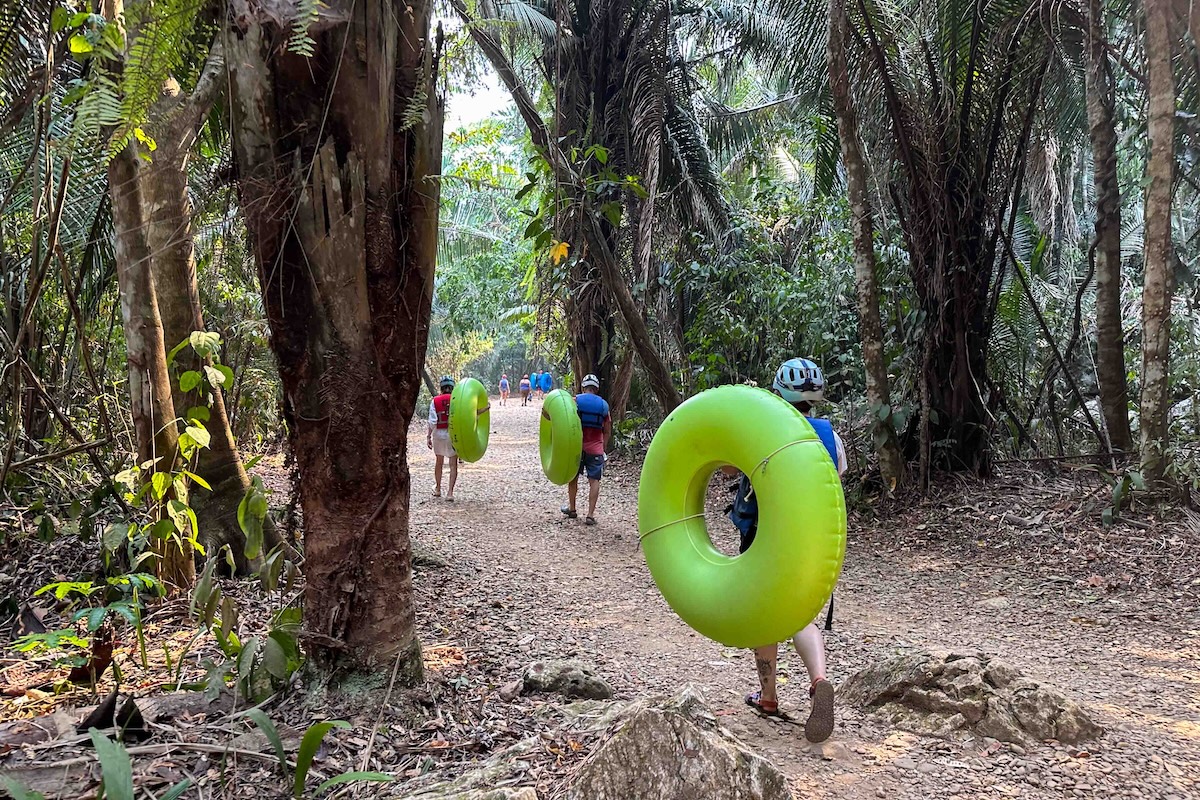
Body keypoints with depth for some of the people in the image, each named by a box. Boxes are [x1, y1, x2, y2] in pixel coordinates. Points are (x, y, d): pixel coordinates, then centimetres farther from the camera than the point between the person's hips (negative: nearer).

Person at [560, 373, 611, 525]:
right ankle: (590, 515, -4)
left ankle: (571, 509, 29)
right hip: (596, 449, 0)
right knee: (594, 481, 2)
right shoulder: (604, 404, 3)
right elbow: (607, 432, 6)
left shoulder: (576, 401, -4)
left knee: (573, 477, 18)